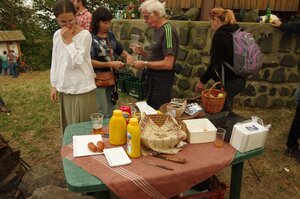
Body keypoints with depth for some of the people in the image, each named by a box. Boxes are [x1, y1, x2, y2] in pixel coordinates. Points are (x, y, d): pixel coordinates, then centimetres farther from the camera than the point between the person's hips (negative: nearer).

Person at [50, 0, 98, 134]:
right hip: (64, 89, 6)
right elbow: (55, 62, 12)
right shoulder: (57, 35, 7)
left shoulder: (84, 35, -11)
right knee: (69, 126, 17)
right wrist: (54, 85, 13)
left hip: (82, 89, -6)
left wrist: (68, 40, -17)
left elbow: (77, 61, -18)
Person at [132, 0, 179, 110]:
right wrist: (142, 52, 2)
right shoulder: (157, 30, 11)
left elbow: (168, 64, -24)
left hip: (161, 84, -9)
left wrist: (144, 64, -17)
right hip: (153, 81, 9)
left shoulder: (168, 31, -17)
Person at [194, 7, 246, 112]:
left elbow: (215, 63, -20)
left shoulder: (219, 35, -17)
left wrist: (202, 81, -11)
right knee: (227, 111, 19)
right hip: (240, 78, 9)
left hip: (228, 81, -9)